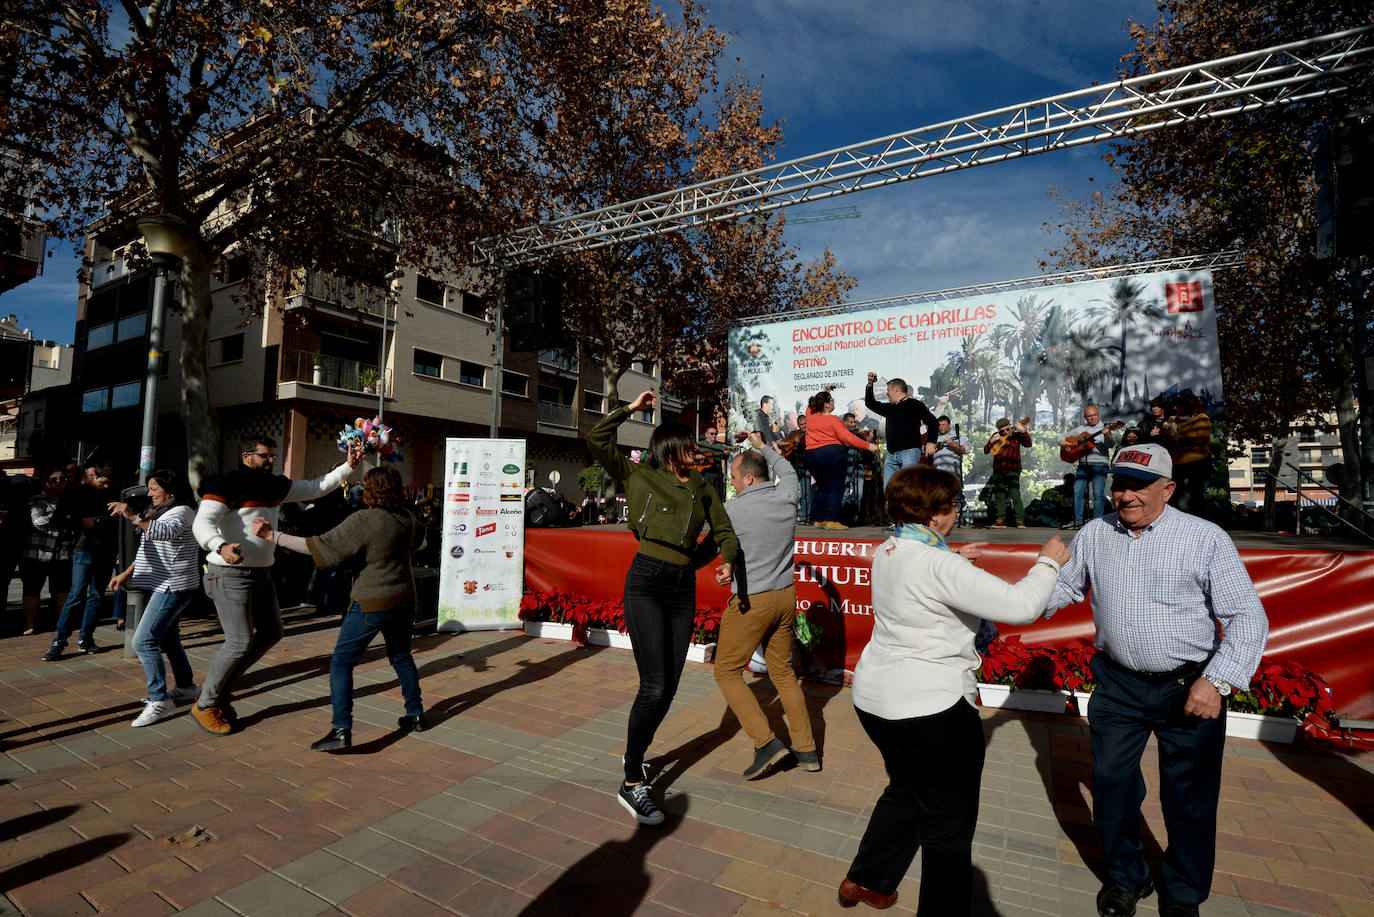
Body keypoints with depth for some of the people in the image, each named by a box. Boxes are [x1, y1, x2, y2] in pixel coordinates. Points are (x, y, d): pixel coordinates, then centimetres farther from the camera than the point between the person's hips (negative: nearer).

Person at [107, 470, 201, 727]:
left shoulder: (181, 512, -13)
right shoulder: (161, 512, 18)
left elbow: (165, 532, -36)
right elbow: (148, 550, 22)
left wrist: (135, 517, -42)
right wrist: (127, 574, 13)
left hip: (173, 587, -11)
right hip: (163, 586, 11)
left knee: (143, 641, -14)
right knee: (168, 638, 18)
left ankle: (159, 700, -10)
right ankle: (185, 687, 31)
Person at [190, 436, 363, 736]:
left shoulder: (275, 485, 10)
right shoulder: (225, 485, -13)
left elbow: (315, 488, 16)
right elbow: (202, 523, -25)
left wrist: (348, 466, 8)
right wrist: (221, 546, -46)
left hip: (261, 573, 8)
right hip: (230, 574, -8)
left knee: (271, 632, 12)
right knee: (240, 642, -7)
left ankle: (221, 687, 27)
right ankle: (205, 704, 14)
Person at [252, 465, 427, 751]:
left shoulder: (363, 520, -18)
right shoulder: (406, 517, 2)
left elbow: (319, 547, -19)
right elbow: (418, 539, 24)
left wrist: (272, 535, -13)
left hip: (372, 602, -7)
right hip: (405, 598, 7)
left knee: (341, 661, 4)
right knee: (401, 655, 22)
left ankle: (341, 730, -3)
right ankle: (416, 715, 28)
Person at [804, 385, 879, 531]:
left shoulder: (810, 414, 7)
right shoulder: (833, 420, -8)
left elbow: (812, 404, 32)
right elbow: (846, 437, -15)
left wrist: (824, 392, 31)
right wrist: (868, 445, -12)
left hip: (811, 456, 6)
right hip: (832, 453, -6)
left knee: (822, 487, 19)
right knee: (836, 488, 2)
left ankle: (818, 520, 18)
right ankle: (831, 520, -3)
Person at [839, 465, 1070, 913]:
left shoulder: (887, 552, 2)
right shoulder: (939, 564, -24)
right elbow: (1021, 606, -23)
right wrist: (1048, 562, -7)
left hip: (875, 698, 9)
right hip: (931, 708, -9)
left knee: (906, 792, 30)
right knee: (949, 825, 13)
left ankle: (865, 880, 42)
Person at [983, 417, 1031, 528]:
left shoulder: (1016, 435, 7)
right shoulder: (996, 436, 14)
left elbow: (1028, 444, -7)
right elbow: (985, 450, 9)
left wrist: (1023, 431, -17)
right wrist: (992, 441, -7)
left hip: (1012, 470, -4)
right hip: (998, 471, 4)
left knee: (1015, 494, -11)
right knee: (1000, 495, 6)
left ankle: (1020, 521, -9)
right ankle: (1001, 520, 11)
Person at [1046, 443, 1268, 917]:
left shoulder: (1206, 539, -10)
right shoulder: (1094, 534, 1)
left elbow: (1248, 617, -8)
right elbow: (1064, 588, 12)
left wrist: (1217, 681, -18)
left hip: (1189, 687, -3)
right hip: (1117, 684, 3)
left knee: (1188, 797, 13)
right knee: (1110, 781, 12)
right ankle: (1125, 877, 38)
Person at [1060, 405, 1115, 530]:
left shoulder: (1104, 429, 7)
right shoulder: (1080, 429, 16)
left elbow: (1110, 445, -10)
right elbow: (1062, 438, 22)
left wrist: (1108, 436, -31)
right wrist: (1063, 443, -2)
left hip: (1099, 465, -3)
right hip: (1083, 465, 3)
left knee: (1099, 493, -12)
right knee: (1077, 492, -4)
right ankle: (1078, 522, 1)